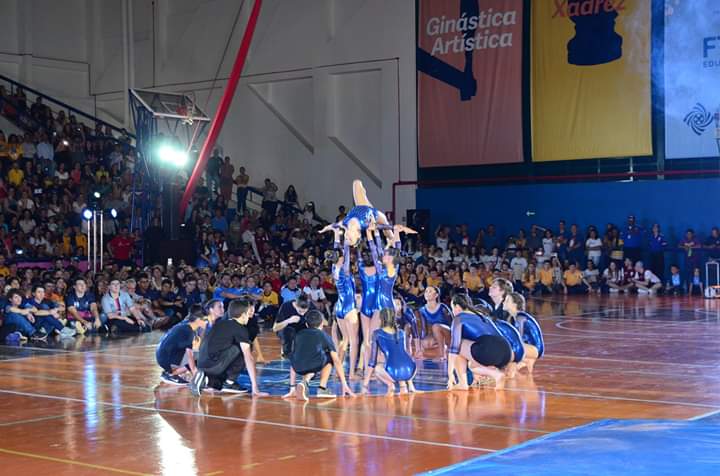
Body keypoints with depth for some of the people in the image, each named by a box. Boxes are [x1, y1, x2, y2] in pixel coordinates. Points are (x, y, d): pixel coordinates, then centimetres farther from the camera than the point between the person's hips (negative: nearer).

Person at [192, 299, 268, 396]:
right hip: (214, 364, -8)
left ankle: (210, 381, 6)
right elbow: (249, 359, -7)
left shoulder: (219, 323, 21)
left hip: (202, 365, 8)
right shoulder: (240, 329, -2)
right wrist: (255, 388, -9)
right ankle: (229, 383, 2)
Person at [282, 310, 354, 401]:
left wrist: (292, 388, 40)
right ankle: (322, 389, 21)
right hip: (316, 364, -2)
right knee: (329, 357, 32)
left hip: (299, 368, 2)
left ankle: (304, 381, 6)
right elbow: (337, 361, 29)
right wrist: (344, 385, 33)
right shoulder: (324, 336, 28)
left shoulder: (299, 335, 34)